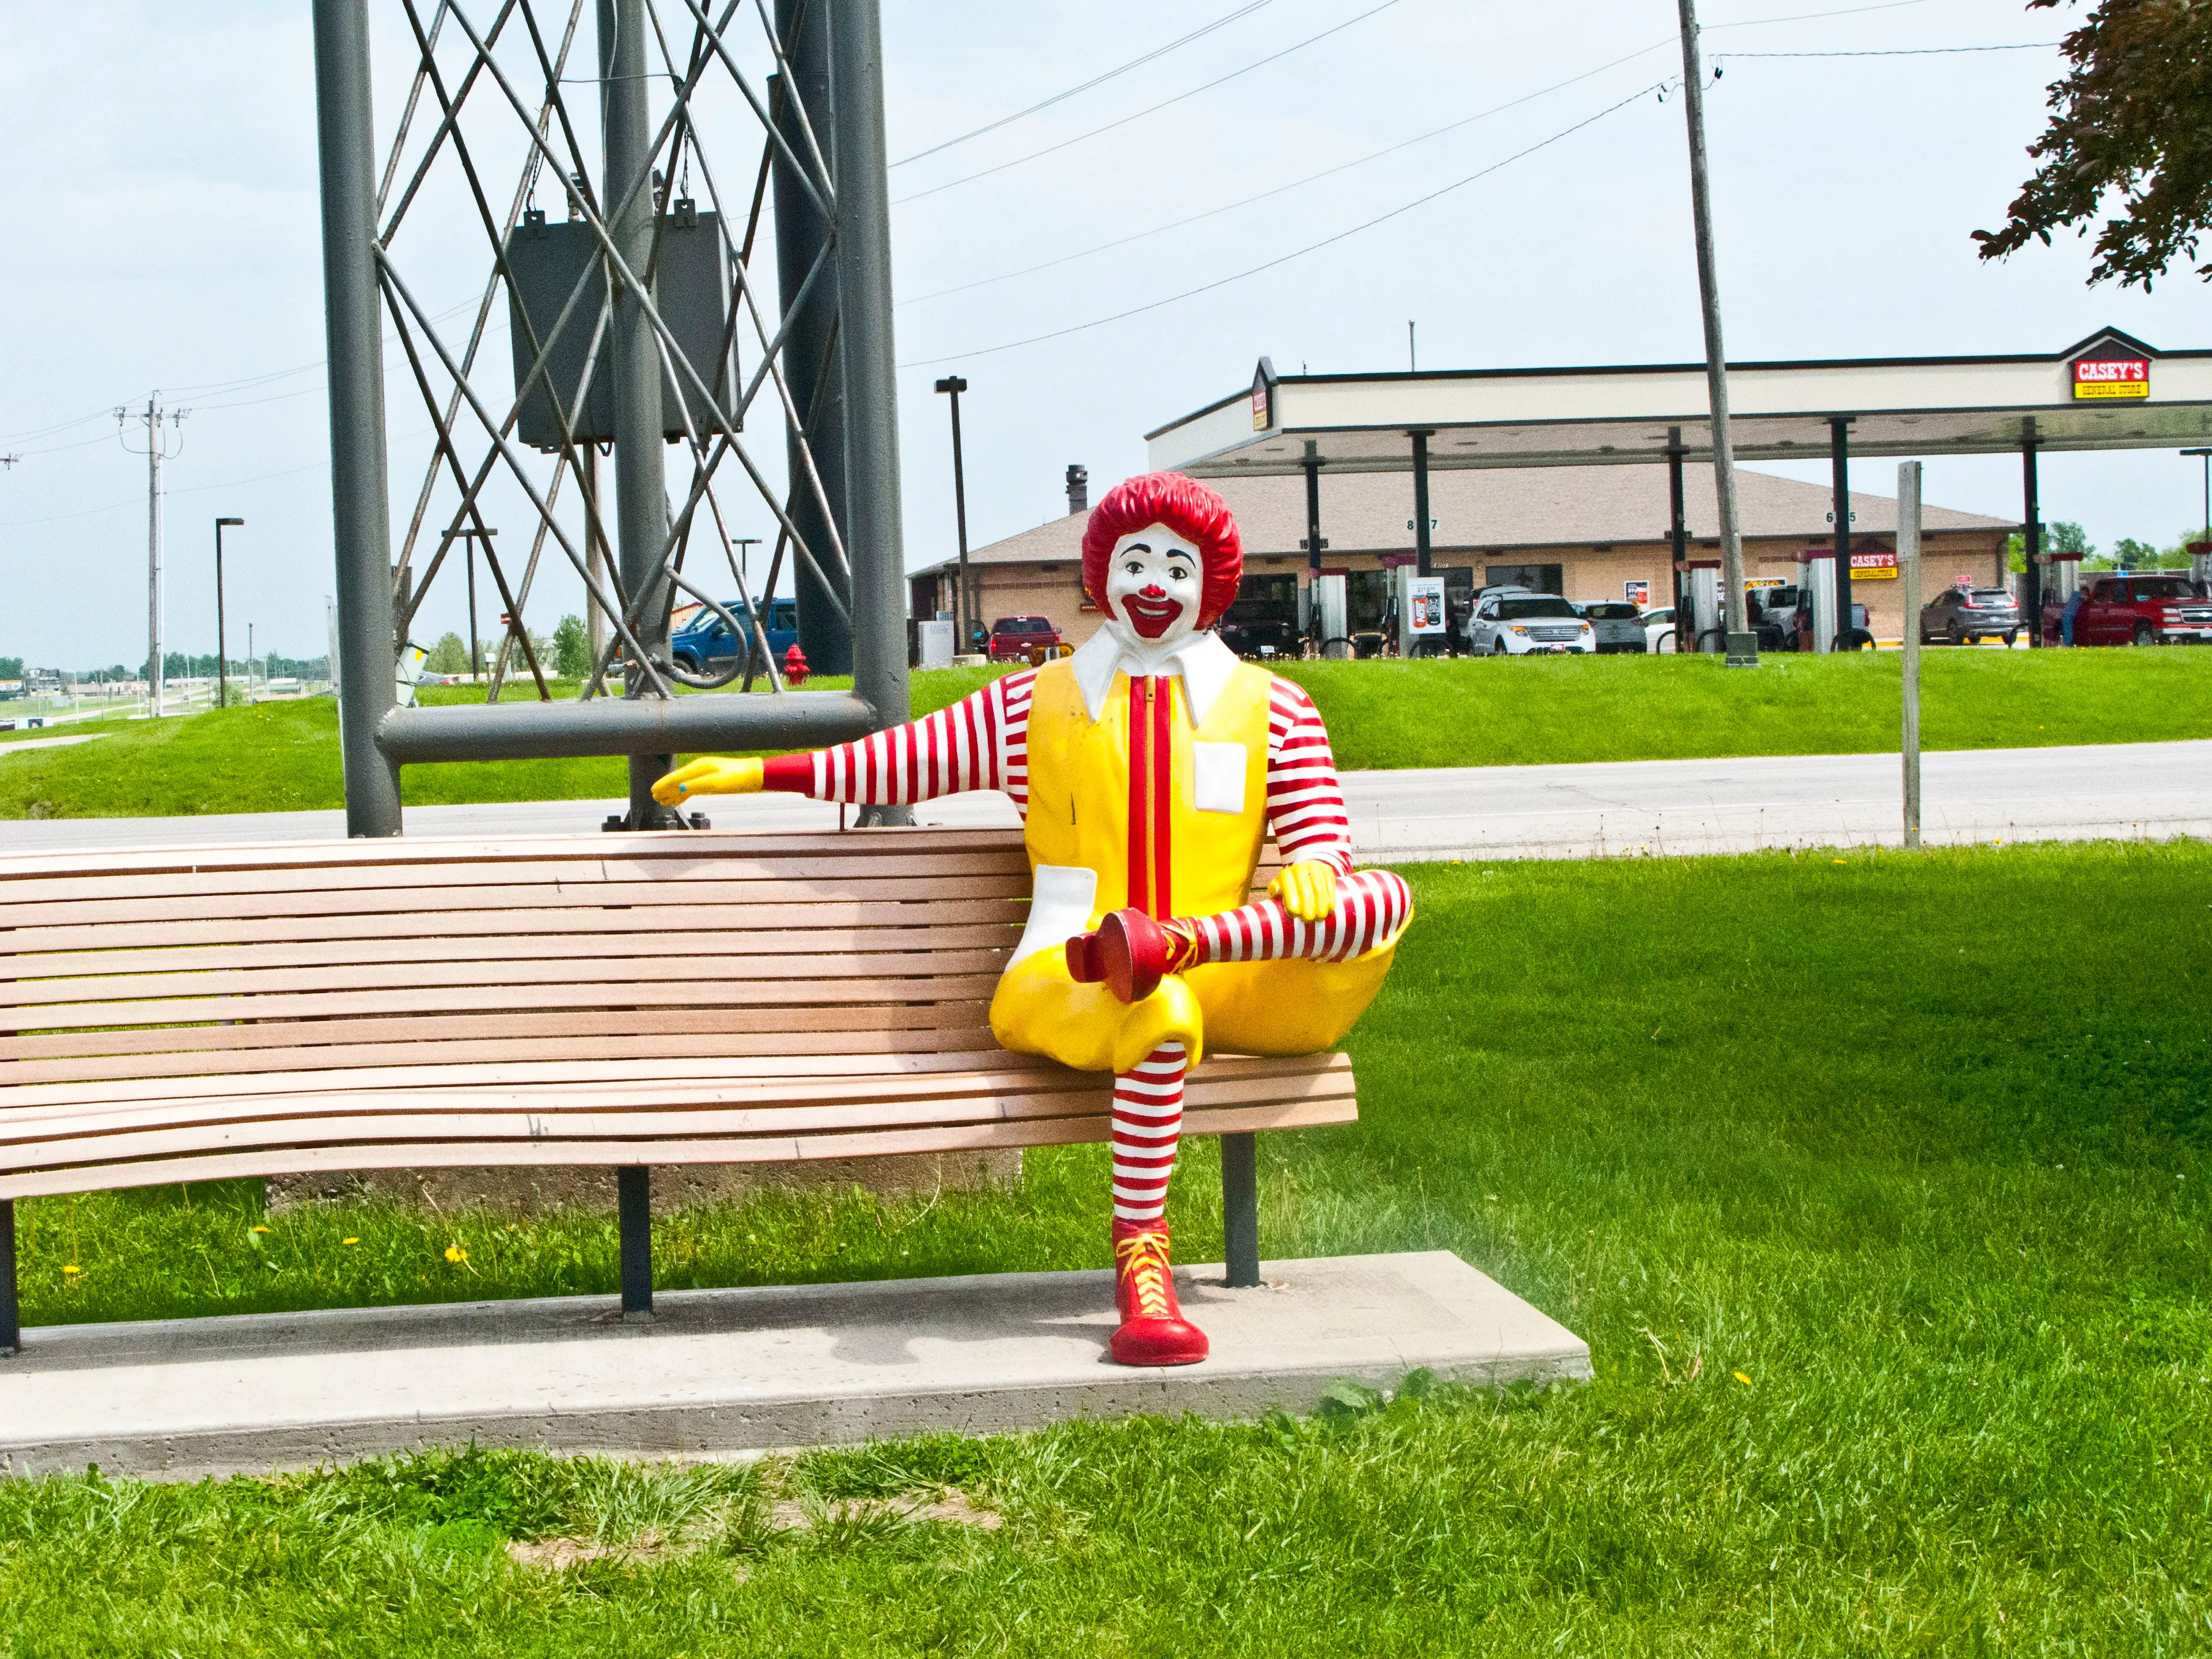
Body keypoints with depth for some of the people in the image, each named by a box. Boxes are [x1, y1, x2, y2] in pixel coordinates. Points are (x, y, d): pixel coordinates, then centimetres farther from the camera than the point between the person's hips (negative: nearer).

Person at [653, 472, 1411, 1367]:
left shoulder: (1271, 707, 18)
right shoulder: (1040, 703, 19)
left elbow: (1322, 837, 10)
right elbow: (907, 757, 19)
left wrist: (1312, 877, -15)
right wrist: (754, 772, 15)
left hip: (1230, 982, 2)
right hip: (1062, 981, -2)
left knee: (1382, 898, -27)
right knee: (1158, 1015, -41)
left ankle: (1176, 941, -44)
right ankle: (1138, 1258, -38)